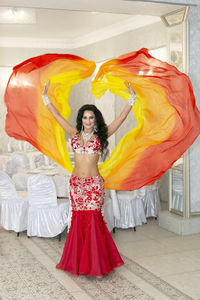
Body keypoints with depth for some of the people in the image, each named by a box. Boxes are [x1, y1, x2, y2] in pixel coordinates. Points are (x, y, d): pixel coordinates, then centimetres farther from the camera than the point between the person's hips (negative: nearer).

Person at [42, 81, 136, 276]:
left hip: (94, 183, -2)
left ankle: (97, 264, 4)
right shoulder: (75, 134, 8)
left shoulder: (101, 136, 2)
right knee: (79, 220, 6)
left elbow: (122, 117, -2)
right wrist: (45, 97, 11)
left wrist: (132, 97, -6)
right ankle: (78, 262, 18)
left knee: (93, 219, -6)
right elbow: (56, 115, 11)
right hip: (76, 182, 3)